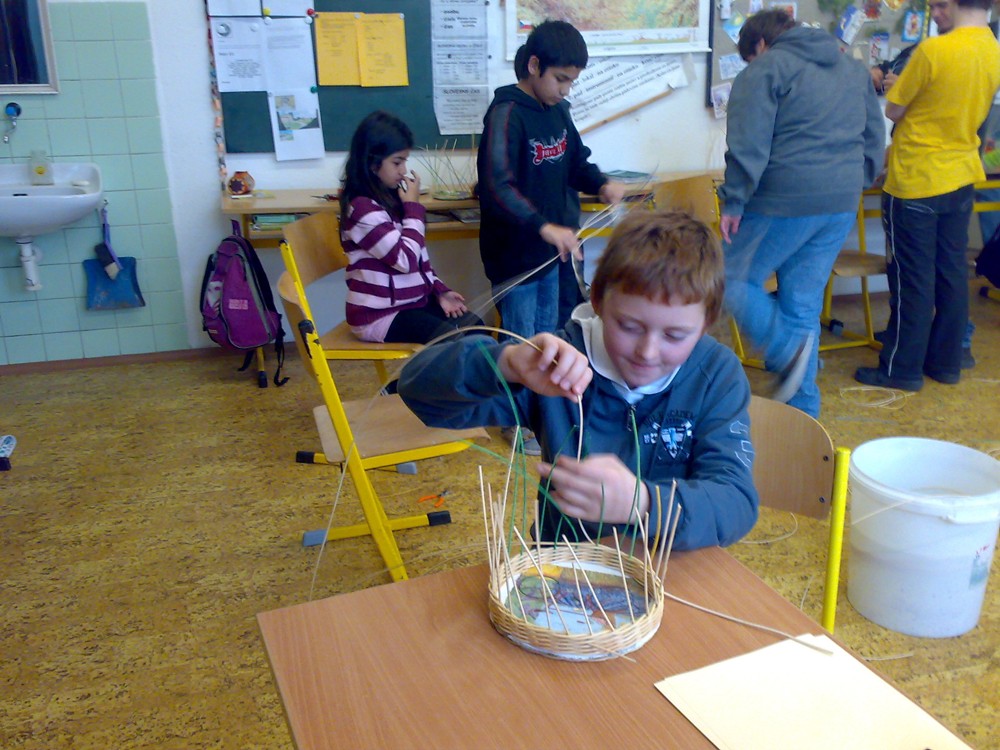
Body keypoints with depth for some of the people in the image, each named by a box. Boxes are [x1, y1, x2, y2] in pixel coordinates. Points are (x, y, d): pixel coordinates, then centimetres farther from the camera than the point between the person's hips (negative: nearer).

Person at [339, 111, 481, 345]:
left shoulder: (390, 198, 10)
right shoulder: (363, 208, -18)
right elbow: (405, 258, -23)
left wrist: (440, 290, 3)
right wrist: (413, 206, -13)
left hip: (413, 301, 9)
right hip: (379, 314, -9)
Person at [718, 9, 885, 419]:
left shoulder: (765, 70, -2)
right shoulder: (855, 70, 21)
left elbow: (748, 146, -13)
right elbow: (875, 139, 23)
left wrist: (734, 202, -9)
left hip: (785, 201, -7)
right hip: (842, 205, 7)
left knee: (734, 279, 6)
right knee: (803, 307, 12)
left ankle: (787, 350, -15)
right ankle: (802, 409, 15)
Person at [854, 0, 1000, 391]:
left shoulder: (934, 50, -20)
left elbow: (893, 110, -10)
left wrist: (901, 86, 9)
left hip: (915, 182, -6)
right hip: (961, 178, 6)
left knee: (913, 279, 1)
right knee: (952, 274, 13)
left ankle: (903, 368, 10)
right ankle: (946, 362, 23)